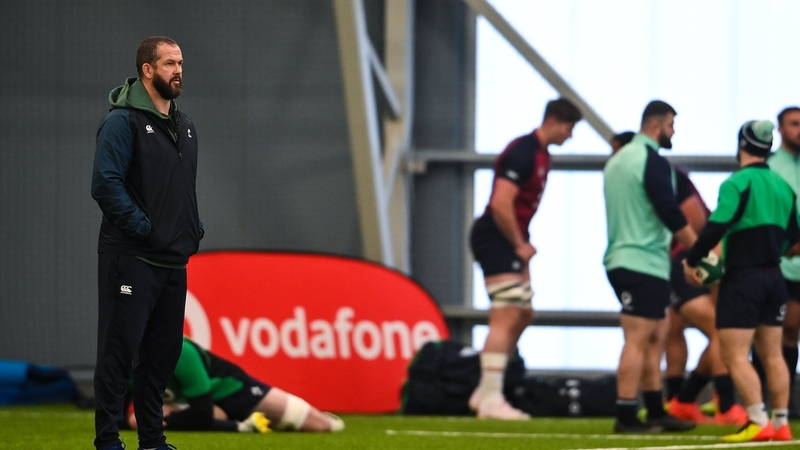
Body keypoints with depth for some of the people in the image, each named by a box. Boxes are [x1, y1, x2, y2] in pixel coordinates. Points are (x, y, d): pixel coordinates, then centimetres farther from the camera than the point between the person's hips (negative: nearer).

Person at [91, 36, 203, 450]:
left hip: (174, 261, 8)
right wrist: (143, 228, -19)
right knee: (120, 349, -6)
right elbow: (106, 184, -18)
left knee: (163, 352, 11)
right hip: (131, 259, -8)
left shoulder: (183, 125, 16)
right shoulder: (123, 121, -10)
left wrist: (194, 230, 12)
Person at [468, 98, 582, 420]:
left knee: (523, 314, 13)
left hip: (511, 242, 11)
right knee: (506, 318, -12)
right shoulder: (522, 154, -18)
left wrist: (522, 245, 13)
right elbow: (500, 204, -25)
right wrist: (519, 244, -15)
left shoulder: (541, 155, 14)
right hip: (496, 239, -11)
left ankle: (485, 392, 18)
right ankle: (491, 399, -11)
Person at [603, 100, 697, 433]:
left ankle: (655, 412, 16)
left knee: (655, 337, 14)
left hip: (622, 259, 10)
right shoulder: (652, 162, -13)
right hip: (644, 263, -10)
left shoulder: (618, 160, 17)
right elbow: (671, 214, -19)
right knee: (638, 340, -9)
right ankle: (626, 418, -11)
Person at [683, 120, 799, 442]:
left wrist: (691, 261, -11)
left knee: (735, 356, -6)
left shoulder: (738, 182, -13)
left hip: (742, 279, -7)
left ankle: (758, 421, -16)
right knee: (772, 355, 12)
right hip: (773, 277, 7)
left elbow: (717, 226, -22)